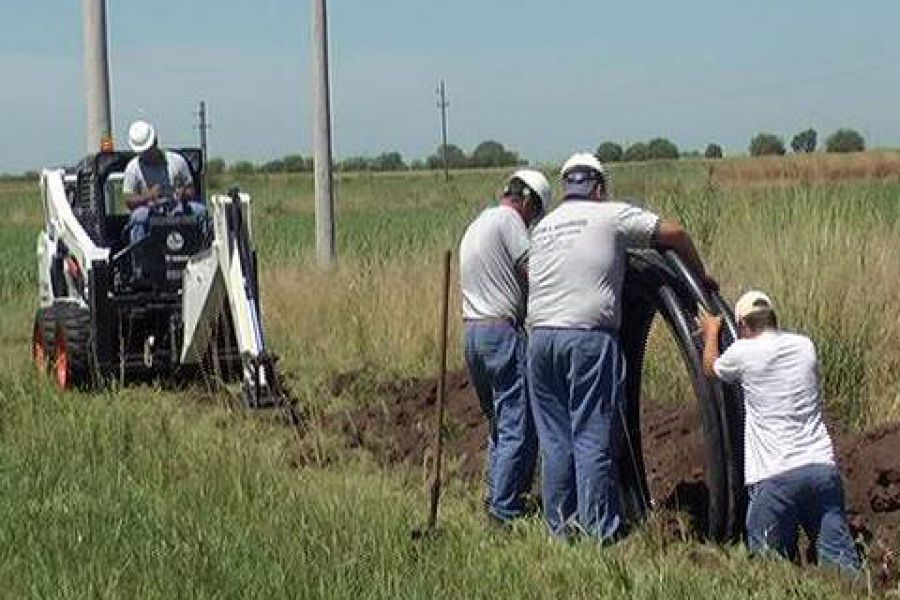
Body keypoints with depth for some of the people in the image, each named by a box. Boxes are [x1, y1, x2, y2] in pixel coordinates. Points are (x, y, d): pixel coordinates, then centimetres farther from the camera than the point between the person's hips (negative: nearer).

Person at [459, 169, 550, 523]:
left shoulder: (475, 226, 24)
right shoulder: (508, 219, -5)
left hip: (472, 331, 9)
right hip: (503, 330, -9)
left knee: (500, 423, 17)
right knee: (518, 427, -6)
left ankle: (496, 501, 20)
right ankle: (506, 511, -6)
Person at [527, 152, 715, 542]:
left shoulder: (542, 227, 20)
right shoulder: (610, 215, 3)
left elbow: (531, 276, 17)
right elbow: (672, 233, 0)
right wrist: (700, 276, 13)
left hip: (539, 335, 5)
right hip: (588, 338, -5)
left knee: (554, 439, 10)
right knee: (593, 439, -3)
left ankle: (560, 530, 15)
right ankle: (601, 534, -1)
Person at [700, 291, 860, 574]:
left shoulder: (744, 352, -1)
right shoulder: (805, 346, 11)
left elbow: (710, 367, 20)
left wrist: (711, 332, 39)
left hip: (775, 478, -4)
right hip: (823, 466, 4)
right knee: (842, 566, 3)